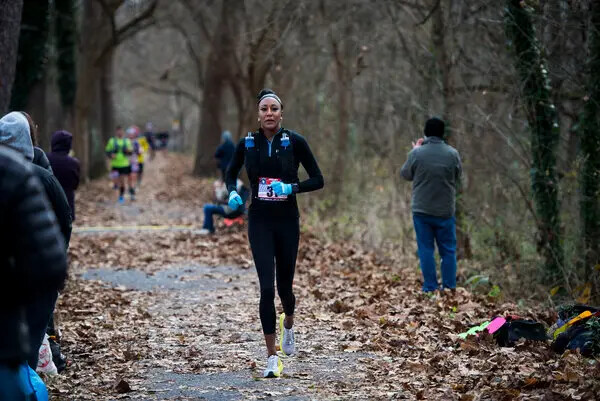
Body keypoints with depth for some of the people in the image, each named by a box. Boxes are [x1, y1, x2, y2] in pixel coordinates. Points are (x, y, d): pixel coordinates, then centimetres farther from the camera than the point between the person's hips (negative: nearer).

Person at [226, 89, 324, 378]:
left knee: (284, 285, 10)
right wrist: (232, 193, -5)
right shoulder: (247, 144, 0)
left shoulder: (295, 142, -6)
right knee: (266, 287, -11)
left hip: (287, 220, 0)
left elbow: (317, 180, -4)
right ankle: (272, 357, -5)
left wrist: (291, 188, -20)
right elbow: (231, 174, 16)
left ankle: (288, 324, 47)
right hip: (260, 221, 0)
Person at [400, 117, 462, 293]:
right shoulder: (452, 153, -7)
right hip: (445, 210, 1)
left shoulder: (416, 153, -11)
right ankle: (449, 287, 10)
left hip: (421, 210, -1)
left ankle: (430, 287, 5)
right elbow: (458, 176, 8)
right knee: (448, 250, 10)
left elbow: (405, 174, 6)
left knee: (426, 249, 6)